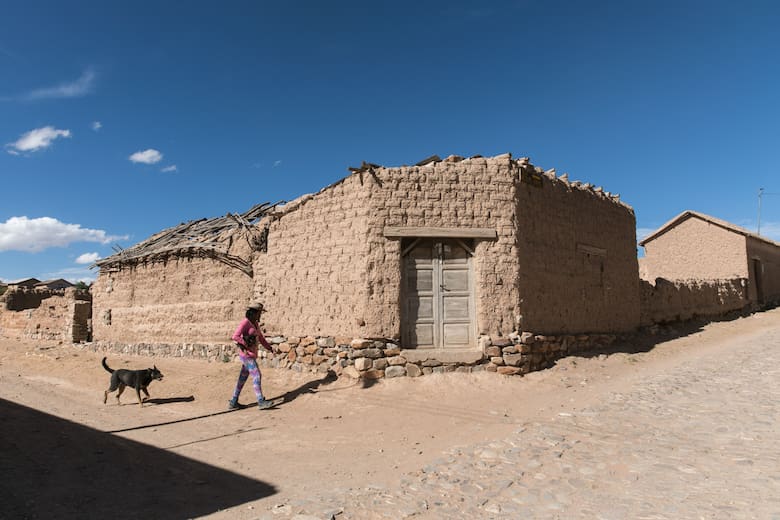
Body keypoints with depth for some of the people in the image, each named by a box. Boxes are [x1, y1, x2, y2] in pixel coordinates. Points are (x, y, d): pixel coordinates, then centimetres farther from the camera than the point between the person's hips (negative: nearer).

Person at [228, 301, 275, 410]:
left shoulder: (255, 323, 13)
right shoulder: (245, 322, -15)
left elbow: (261, 338, 18)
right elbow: (235, 336, -26)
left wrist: (270, 348, 7)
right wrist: (246, 344, -17)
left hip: (251, 355, 9)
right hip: (247, 355, -9)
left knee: (242, 378, 12)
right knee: (257, 376, -6)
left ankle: (233, 403, 18)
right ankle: (261, 402, 0)